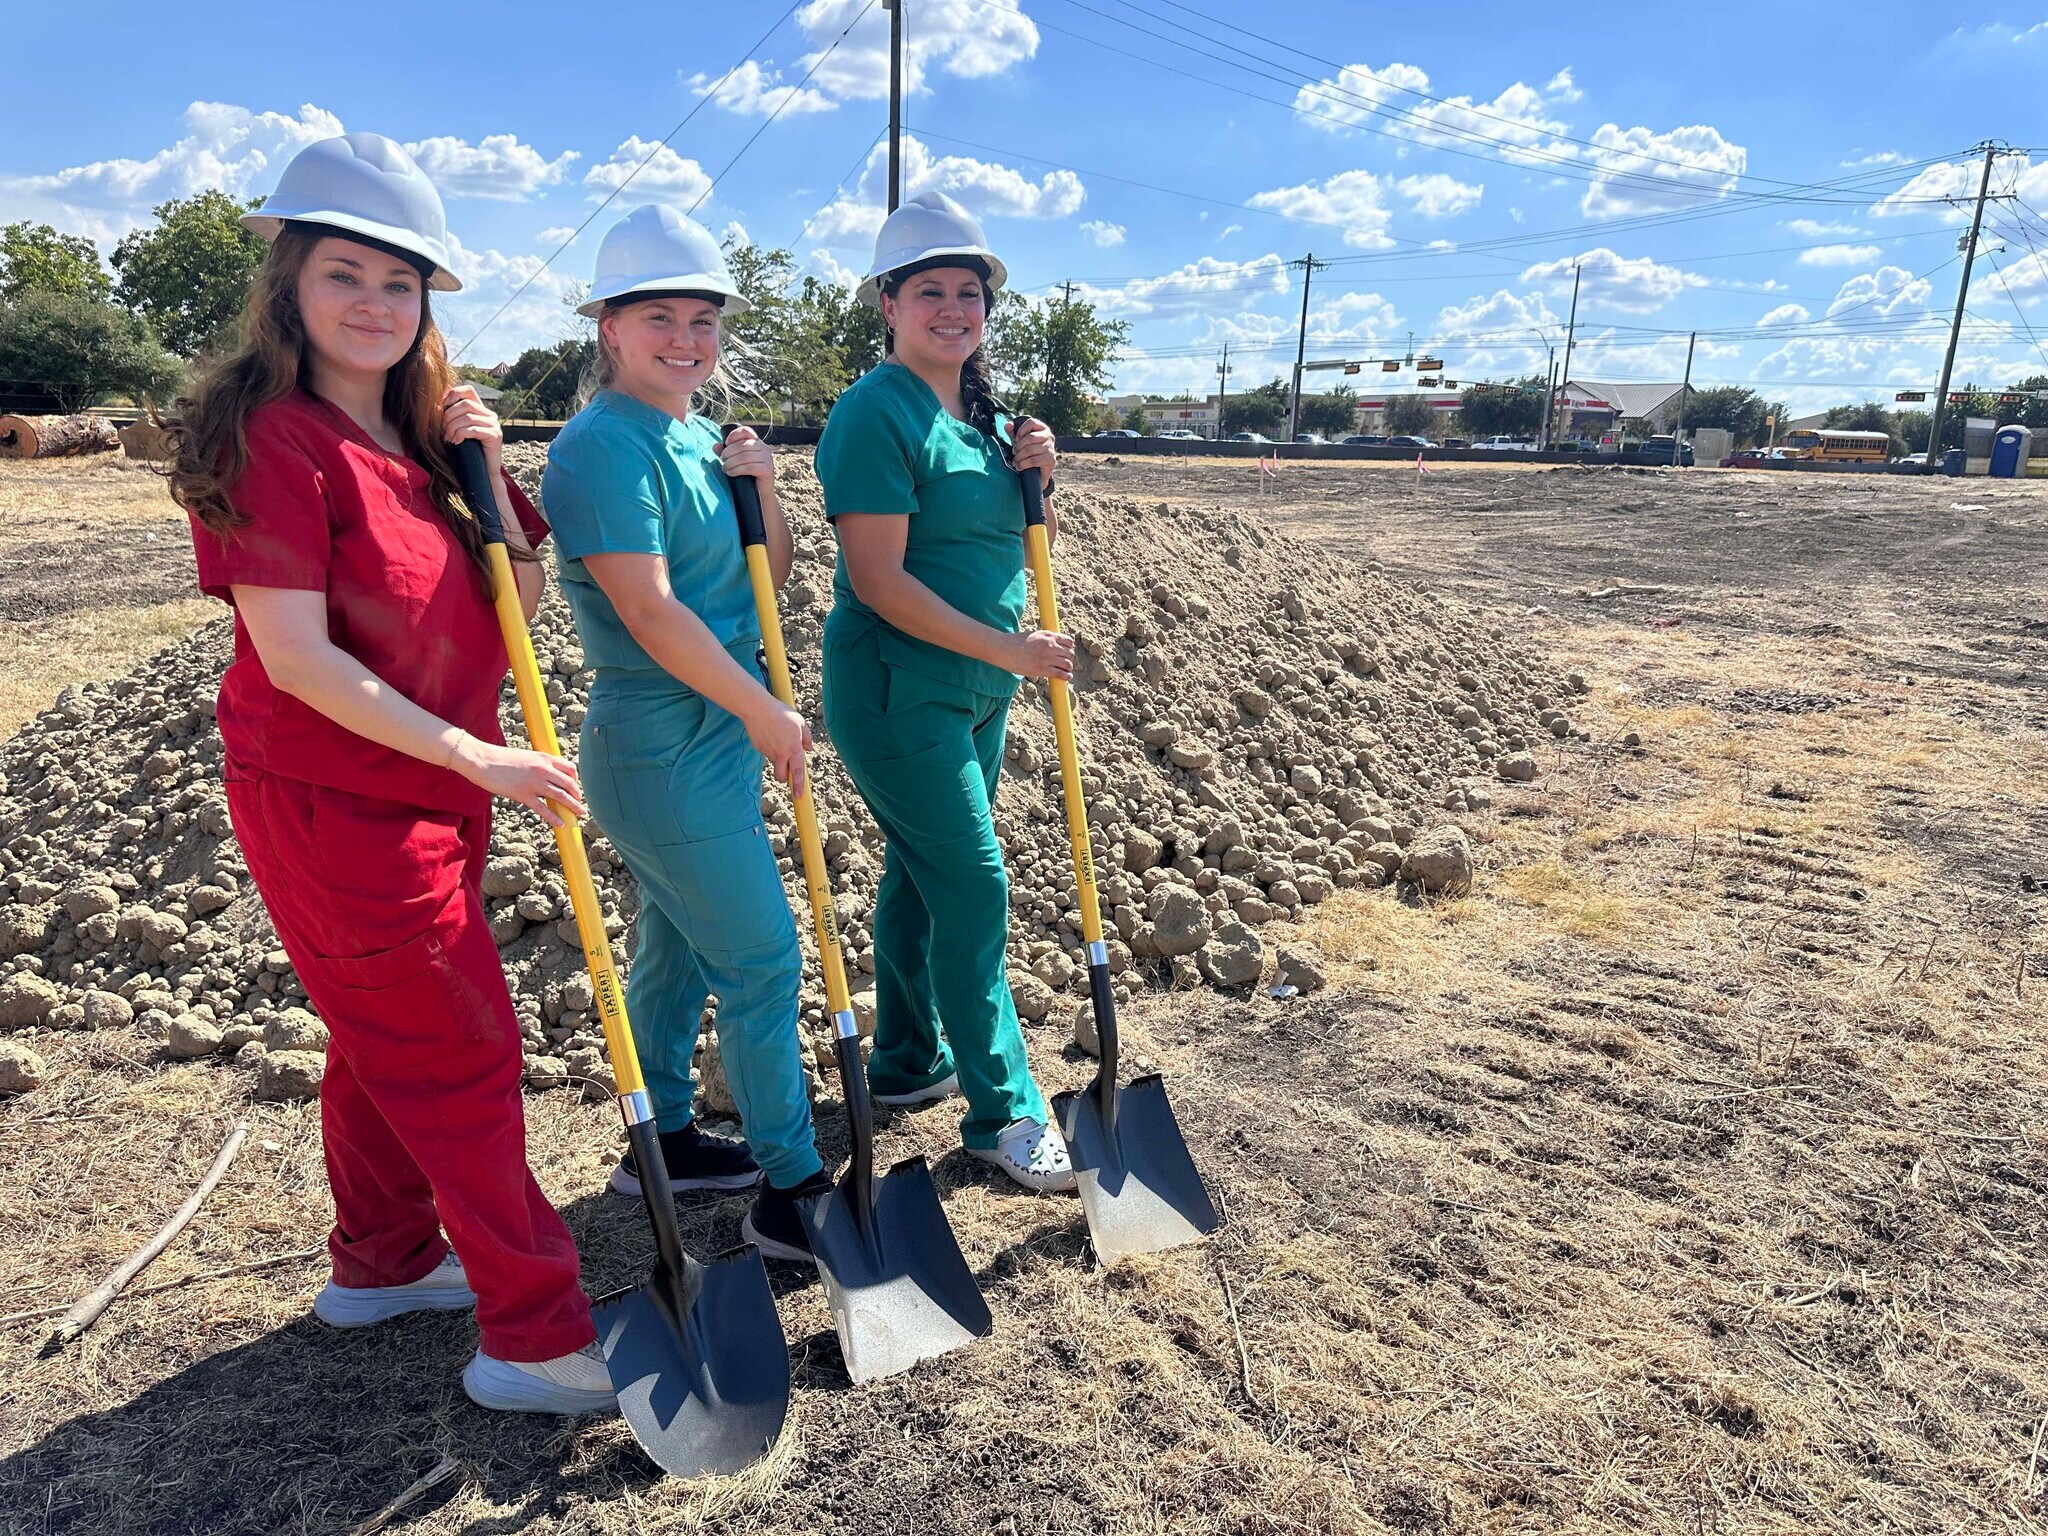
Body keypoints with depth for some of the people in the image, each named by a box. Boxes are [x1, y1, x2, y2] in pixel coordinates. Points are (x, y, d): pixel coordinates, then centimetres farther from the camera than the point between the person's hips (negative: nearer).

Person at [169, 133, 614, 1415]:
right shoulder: (274, 440, -15)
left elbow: (515, 608, 6)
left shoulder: (413, 438, 9)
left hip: (426, 797, 9)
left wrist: (489, 478, -7)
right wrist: (478, 757, -25)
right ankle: (540, 1337, 8)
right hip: (331, 805, -8)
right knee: (464, 1053, -4)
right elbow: (296, 656, -23)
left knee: (391, 1045, 20)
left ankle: (384, 1263, 40)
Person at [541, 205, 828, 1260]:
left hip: (714, 740, 9)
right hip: (667, 753, -9)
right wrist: (764, 711, -17)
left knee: (679, 948, 19)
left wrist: (761, 491, -4)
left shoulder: (698, 437, 12)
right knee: (763, 961, -3)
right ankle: (792, 1191, 12)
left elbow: (768, 579, 14)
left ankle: (663, 1139, 37)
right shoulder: (603, 445, -15)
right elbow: (649, 611, -22)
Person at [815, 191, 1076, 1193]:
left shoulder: (984, 413, 13)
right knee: (972, 888, -6)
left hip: (975, 690, 9)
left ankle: (909, 1063, 32)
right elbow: (880, 581, -20)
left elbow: (1009, 546, 20)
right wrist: (1008, 647, -20)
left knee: (923, 876, 17)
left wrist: (1035, 475, 0)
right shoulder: (877, 413, -14)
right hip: (895, 689, -8)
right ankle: (1003, 1112, 7)